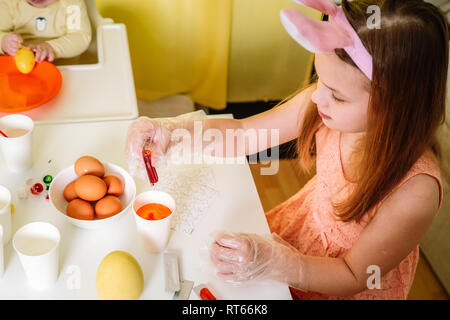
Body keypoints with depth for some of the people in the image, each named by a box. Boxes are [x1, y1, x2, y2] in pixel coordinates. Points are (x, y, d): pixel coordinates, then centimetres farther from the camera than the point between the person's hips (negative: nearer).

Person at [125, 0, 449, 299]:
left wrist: (276, 264, -39)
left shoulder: (415, 191, -37)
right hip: (308, 221, 4)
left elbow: (353, 277, -23)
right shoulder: (318, 104, -25)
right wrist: (174, 130, -28)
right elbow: (243, 133, -11)